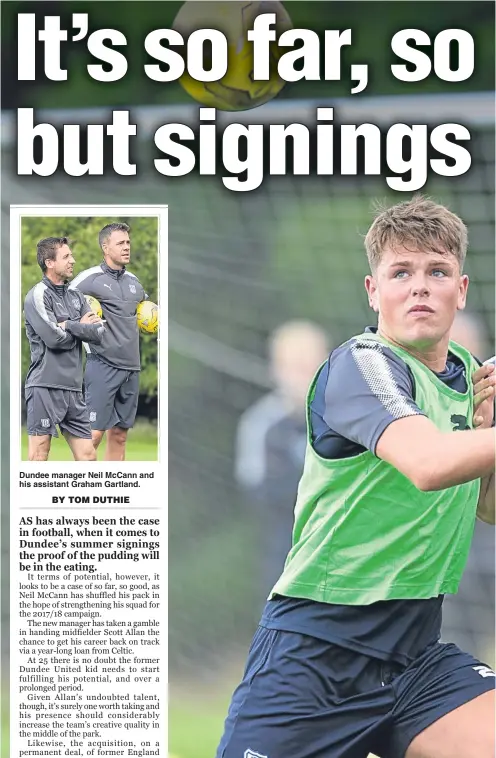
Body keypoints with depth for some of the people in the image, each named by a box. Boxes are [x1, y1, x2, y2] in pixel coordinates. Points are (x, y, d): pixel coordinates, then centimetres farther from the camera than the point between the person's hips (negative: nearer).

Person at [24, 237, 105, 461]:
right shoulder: (38, 295, -5)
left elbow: (99, 333, 5)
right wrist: (82, 327, 1)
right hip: (46, 386, -7)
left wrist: (69, 325, -8)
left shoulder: (76, 297, 16)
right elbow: (54, 338, -16)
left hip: (73, 388, 7)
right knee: (39, 456, -7)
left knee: (87, 456, 6)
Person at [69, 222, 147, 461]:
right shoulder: (90, 278, -6)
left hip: (131, 367, 7)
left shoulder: (133, 280, 15)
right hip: (103, 366, -7)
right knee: (94, 433, -11)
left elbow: (146, 303, 34)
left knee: (119, 435, 7)